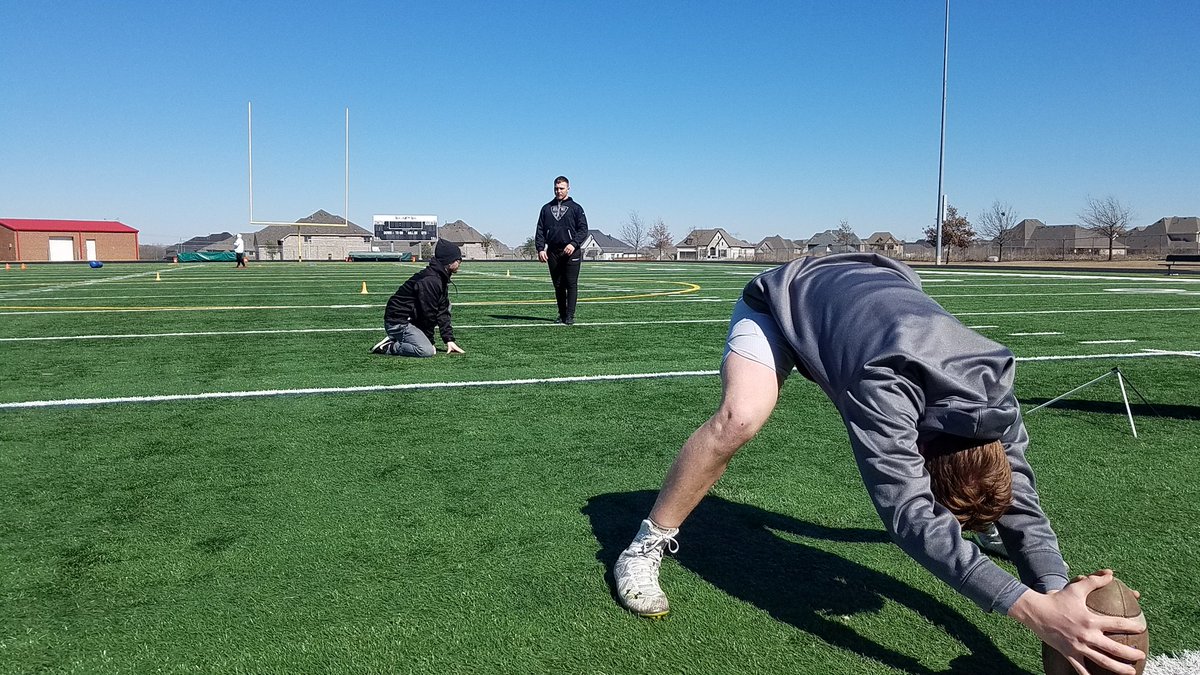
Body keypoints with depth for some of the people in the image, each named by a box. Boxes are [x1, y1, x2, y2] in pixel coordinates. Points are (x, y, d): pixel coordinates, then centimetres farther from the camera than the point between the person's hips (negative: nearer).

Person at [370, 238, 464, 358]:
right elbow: (428, 313, -17)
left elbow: (442, 312, 10)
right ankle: (388, 347, -7)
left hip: (412, 319, 10)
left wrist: (449, 340, 3)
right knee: (427, 351, -26)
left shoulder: (442, 280, 11)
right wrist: (430, 341, -7)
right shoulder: (430, 281, -21)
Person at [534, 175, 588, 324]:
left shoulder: (575, 208, 6)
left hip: (571, 252, -3)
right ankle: (562, 315, 15)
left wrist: (574, 244, -16)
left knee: (571, 284, -6)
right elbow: (540, 231, 12)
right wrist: (540, 248, -2)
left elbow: (583, 229, -1)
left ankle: (570, 316, -4)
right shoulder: (546, 208, 15)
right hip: (552, 253, 3)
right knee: (558, 285, 7)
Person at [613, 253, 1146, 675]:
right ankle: (646, 547, -17)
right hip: (779, 300, -6)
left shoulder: (995, 384, -25)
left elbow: (1019, 496, -19)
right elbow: (909, 515, -51)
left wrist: (1056, 591, -33)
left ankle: (967, 523, 41)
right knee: (740, 417, -35)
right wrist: (1036, 609, -55)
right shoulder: (884, 385, -46)